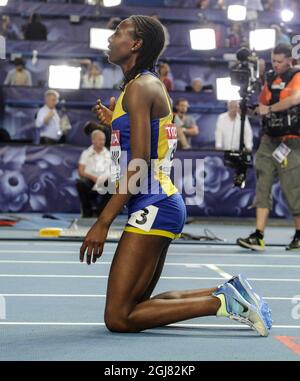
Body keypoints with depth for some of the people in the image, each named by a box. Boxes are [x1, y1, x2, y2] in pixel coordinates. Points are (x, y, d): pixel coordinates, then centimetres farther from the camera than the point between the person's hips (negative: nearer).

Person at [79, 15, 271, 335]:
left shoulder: (139, 87, -10)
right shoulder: (152, 84, 19)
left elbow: (139, 162, -18)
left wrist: (103, 222, -19)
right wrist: (115, 123, 23)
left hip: (152, 208, -10)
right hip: (162, 204, 10)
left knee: (118, 318, -10)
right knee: (136, 305, 15)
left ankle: (221, 301, -11)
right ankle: (227, 294, 10)